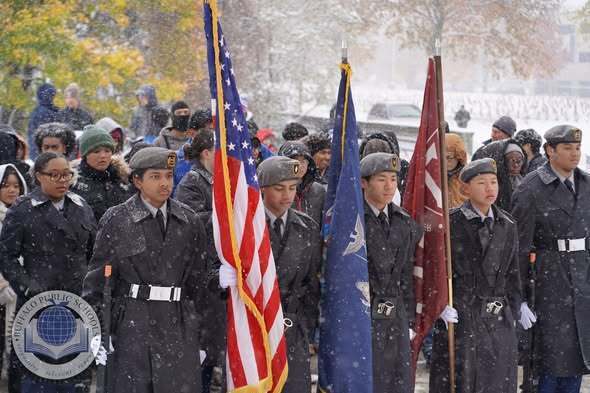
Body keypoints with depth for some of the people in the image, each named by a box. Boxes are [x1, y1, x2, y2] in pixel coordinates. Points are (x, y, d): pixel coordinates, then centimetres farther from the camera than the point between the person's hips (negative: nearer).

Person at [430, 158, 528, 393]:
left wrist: (518, 305, 7)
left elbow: (512, 270, 15)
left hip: (499, 320, 4)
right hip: (458, 317, -4)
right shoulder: (451, 223, -5)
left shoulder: (507, 225, 8)